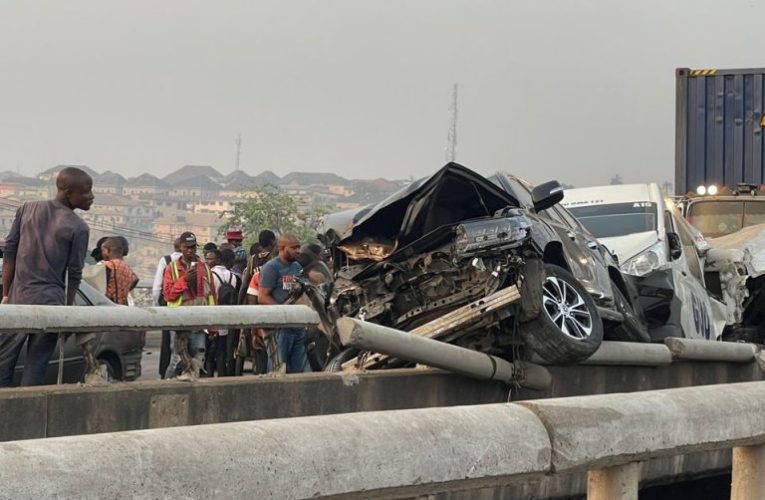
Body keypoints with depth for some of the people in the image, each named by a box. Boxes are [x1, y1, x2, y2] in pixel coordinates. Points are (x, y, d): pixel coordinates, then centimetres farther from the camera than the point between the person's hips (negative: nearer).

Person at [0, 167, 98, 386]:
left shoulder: (27, 209, 7)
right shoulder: (79, 228, -5)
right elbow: (74, 275, -2)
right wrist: (67, 308, 10)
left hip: (18, 298, 3)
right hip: (50, 301, -3)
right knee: (35, 368, 4)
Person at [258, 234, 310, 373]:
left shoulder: (297, 267, 16)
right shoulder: (271, 267, -7)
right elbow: (262, 298, -14)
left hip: (298, 326, 8)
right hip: (279, 327, -8)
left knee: (301, 370, 10)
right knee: (278, 371, -7)